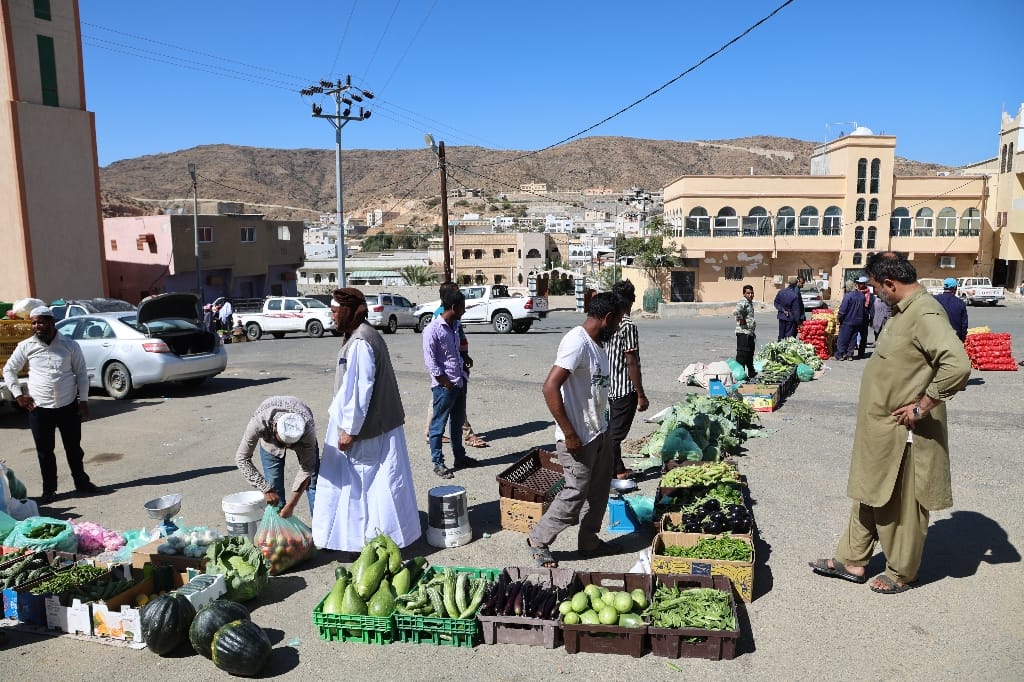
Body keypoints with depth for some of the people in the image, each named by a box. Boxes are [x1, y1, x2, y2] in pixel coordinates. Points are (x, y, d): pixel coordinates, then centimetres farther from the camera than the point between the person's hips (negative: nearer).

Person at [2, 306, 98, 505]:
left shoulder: (69, 345, 0)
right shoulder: (26, 346, 1)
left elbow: (81, 373, 4)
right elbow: (9, 370, 12)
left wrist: (83, 400, -1)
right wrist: (18, 394, 1)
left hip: (68, 406, 0)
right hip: (39, 408, 0)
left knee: (74, 447, 10)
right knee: (44, 451, 7)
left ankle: (81, 482, 26)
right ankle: (49, 490, 18)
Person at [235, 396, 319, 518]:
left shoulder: (308, 427, -42)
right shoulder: (259, 422, -43)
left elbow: (307, 467, -31)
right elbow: (242, 458, -31)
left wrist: (291, 505, -31)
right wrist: (266, 489, -34)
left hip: (301, 437, 0)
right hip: (269, 442, 1)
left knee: (313, 482, -5)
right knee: (275, 488, -7)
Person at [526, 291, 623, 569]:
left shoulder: (597, 343, 8)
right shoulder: (576, 342, -22)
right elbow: (550, 387, -28)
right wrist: (569, 434, -24)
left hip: (599, 431, 10)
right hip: (578, 437, -9)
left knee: (598, 489, 17)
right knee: (575, 493, 1)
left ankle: (589, 541, 33)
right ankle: (538, 540, 18)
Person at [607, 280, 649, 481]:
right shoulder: (628, 326, -19)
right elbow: (631, 362, -20)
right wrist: (641, 395, -15)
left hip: (611, 387, 9)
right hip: (625, 389, -9)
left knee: (614, 430, 18)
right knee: (615, 434, -2)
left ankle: (619, 470, 30)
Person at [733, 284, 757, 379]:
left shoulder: (750, 302, 16)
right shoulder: (743, 302, -16)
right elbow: (735, 312, -36)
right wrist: (741, 321, -23)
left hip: (749, 332, 10)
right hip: (743, 332, -10)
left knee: (750, 353, 20)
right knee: (742, 354, -7)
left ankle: (751, 373, 32)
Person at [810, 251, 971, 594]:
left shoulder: (925, 314, -22)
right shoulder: (902, 311, 9)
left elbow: (957, 365, -34)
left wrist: (921, 407, -25)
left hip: (902, 433, -10)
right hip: (879, 428, 10)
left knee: (902, 506, 8)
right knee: (869, 496, 18)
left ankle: (902, 574, 26)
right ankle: (852, 561, 31)